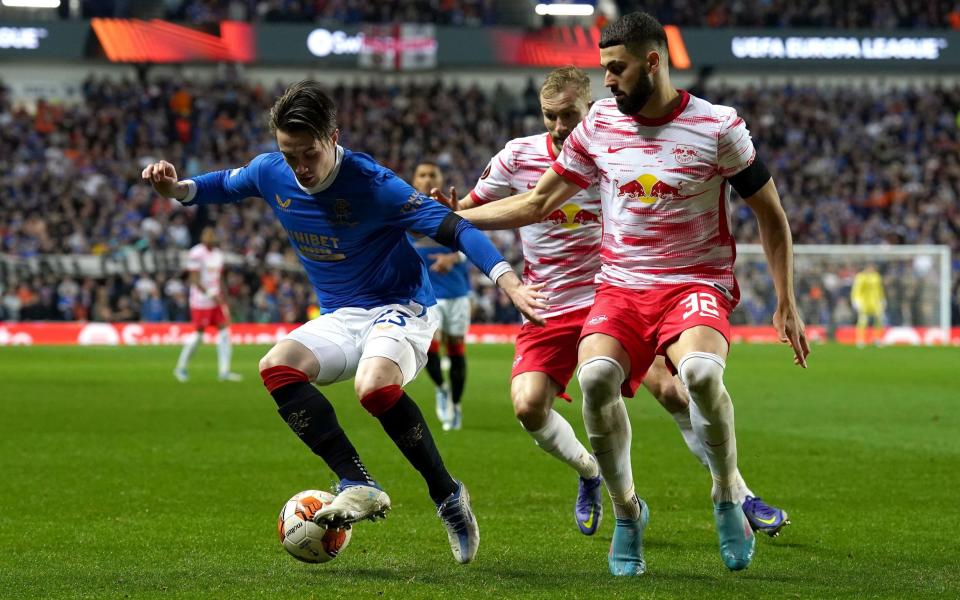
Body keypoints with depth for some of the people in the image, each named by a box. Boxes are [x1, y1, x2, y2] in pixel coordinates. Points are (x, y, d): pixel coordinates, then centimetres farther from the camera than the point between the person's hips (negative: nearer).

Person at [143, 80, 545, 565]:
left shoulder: (370, 183, -21)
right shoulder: (270, 173, -5)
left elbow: (451, 227, -23)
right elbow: (222, 185, 18)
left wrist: (507, 279, -34)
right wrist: (177, 188, -3)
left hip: (400, 308, -6)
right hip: (338, 319, 6)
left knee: (374, 387, -36)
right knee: (276, 367, -23)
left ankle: (448, 497, -14)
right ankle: (359, 486, -24)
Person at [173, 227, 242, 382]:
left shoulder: (218, 254, 12)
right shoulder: (196, 254, -13)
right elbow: (195, 280, -16)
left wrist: (221, 297, 15)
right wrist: (211, 295, -19)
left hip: (216, 298, 8)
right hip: (201, 300, -8)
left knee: (224, 331, 0)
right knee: (198, 335, -4)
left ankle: (224, 371, 2)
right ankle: (181, 368, 13)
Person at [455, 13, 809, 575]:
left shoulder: (719, 127, -5)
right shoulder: (599, 123, 6)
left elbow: (771, 214, 5)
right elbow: (537, 203, 16)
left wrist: (787, 303, 3)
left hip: (697, 282, -3)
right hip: (620, 288, 3)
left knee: (700, 371, -36)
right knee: (596, 376, -30)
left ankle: (729, 496, -8)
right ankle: (626, 509, -7)